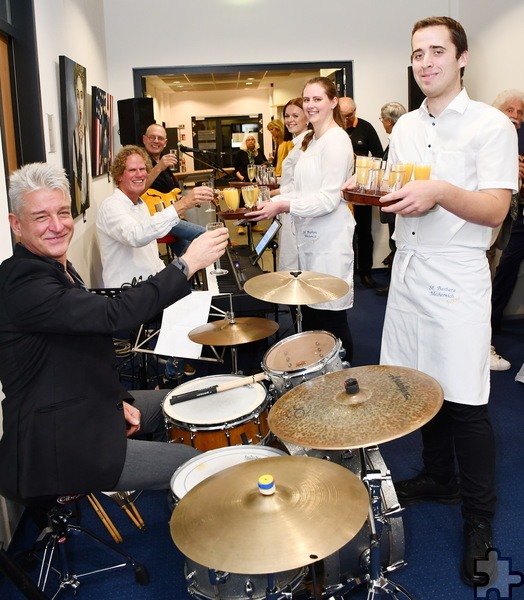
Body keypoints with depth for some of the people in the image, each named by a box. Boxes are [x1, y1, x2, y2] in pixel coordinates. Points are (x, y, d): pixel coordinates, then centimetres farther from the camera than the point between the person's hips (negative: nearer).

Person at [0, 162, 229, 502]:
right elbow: (113, 315, -37)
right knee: (196, 463, -7)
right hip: (59, 447, -10)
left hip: (88, 408, 10)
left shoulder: (58, 268, 7)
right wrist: (186, 264, -33)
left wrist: (117, 399, 1)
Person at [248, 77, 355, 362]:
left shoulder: (336, 140, -12)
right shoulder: (310, 141, 19)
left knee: (331, 317, -4)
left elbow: (329, 198, -18)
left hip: (330, 239, -9)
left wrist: (282, 206, -20)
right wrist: (272, 202, 4)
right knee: (310, 311, 13)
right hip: (310, 235, 9)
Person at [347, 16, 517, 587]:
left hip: (457, 277, -6)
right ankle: (438, 477, 35)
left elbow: (495, 210, -15)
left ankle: (479, 518, 16)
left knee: (464, 401, -2)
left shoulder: (491, 125, -7)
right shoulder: (404, 127, 12)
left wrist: (439, 190, -30)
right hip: (408, 268, 6)